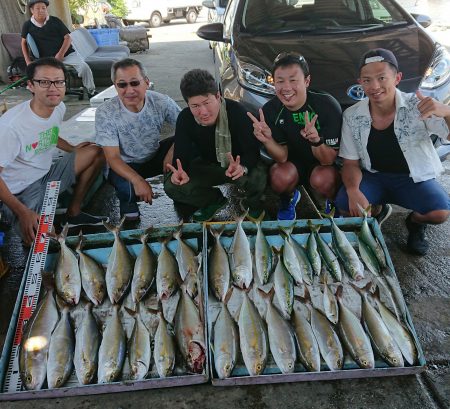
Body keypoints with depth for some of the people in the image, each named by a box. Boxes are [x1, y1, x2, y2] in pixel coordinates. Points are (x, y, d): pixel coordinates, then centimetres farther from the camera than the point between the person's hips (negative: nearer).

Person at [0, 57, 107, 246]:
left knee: (95, 152, 3)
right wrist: (22, 212, -29)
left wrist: (72, 149, 8)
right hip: (20, 192, -8)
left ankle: (74, 212, 11)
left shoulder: (59, 107, -3)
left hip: (47, 176, 8)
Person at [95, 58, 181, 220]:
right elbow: (113, 157, -24)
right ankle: (128, 202, 4)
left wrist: (172, 151, -32)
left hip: (154, 157, 3)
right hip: (123, 165, -2)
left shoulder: (161, 102, -18)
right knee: (127, 190, -36)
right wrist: (138, 180, -39)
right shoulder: (105, 112, -23)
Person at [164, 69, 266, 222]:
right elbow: (181, 155, -17)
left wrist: (243, 167, -55)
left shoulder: (236, 112, -28)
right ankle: (214, 200, 10)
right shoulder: (185, 118, -17)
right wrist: (180, 172, -43)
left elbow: (252, 150, -31)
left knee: (257, 177, -38)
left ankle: (252, 204, 1)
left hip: (239, 163, -3)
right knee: (171, 185, -17)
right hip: (208, 167, 4)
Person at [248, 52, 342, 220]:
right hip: (294, 162, 2)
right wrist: (267, 140, -38)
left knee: (322, 179, -34)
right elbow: (282, 157, -16)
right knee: (281, 177, -29)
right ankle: (288, 199, 9)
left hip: (325, 164, -2)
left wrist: (316, 140, -45)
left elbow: (329, 159, -23)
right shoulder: (270, 110, -18)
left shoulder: (327, 105, -26)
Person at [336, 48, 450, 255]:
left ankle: (415, 221, 12)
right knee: (345, 205, -25)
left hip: (413, 177, -1)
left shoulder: (418, 107, -16)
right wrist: (353, 190, -27)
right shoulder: (352, 116, -10)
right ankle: (375, 209, 12)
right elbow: (351, 163, -5)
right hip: (373, 176, 2)